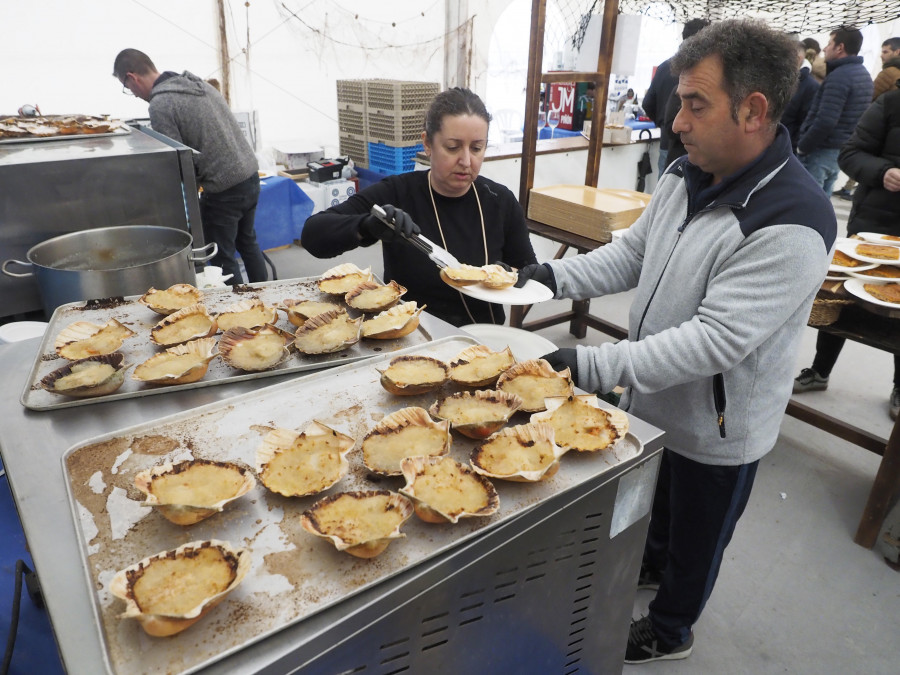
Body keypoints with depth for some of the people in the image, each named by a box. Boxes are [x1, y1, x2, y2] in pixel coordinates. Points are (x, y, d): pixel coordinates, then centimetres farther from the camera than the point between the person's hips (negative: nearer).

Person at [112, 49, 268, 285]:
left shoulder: (160, 104, -13)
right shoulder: (198, 84, 12)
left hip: (224, 189, -9)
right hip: (251, 175, 9)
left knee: (223, 258, 7)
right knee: (247, 243, 23)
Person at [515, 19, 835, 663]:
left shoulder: (791, 224, -30)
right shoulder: (685, 176, -5)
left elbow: (714, 340, -33)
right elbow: (633, 253, 4)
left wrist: (592, 365, -35)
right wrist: (556, 275, -10)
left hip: (714, 432, -6)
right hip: (651, 401, 7)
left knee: (695, 537, 20)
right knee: (653, 504, 31)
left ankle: (670, 631, 48)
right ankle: (652, 564, 62)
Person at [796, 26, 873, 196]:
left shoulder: (839, 76, -17)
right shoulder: (864, 74, 14)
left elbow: (825, 122, -25)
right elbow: (848, 116, 18)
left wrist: (802, 147, -14)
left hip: (821, 150, -10)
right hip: (841, 149, 10)